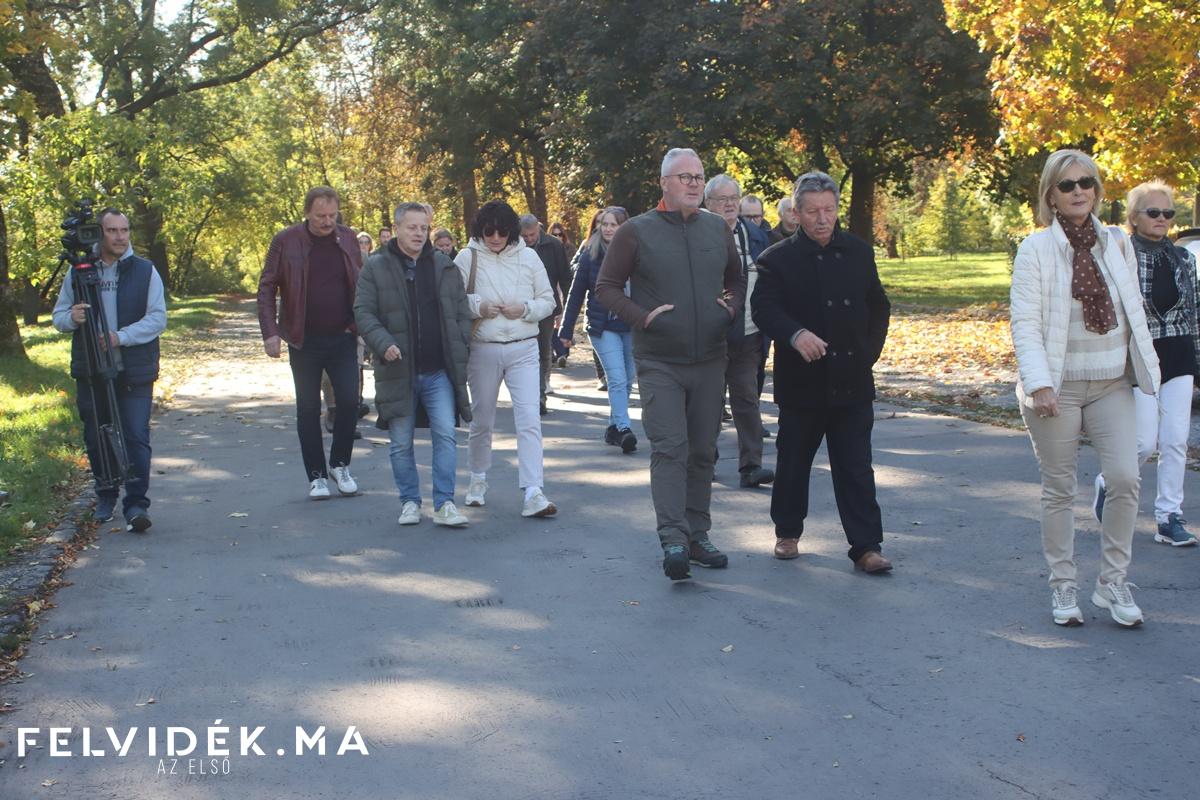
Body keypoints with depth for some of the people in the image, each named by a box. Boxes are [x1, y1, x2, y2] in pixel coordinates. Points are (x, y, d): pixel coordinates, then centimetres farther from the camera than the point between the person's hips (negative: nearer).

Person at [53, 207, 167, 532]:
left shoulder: (145, 271, 2)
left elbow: (158, 319, -4)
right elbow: (58, 316, 11)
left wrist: (120, 336, -18)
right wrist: (72, 318, -13)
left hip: (134, 373, -3)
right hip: (90, 372, 3)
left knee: (136, 437, -9)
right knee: (95, 437, 11)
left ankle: (136, 504, -6)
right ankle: (105, 497, 27)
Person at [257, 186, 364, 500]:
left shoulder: (347, 238, 4)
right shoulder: (286, 241, -5)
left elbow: (362, 283, 11)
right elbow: (267, 288, -3)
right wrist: (270, 332, -12)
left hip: (343, 337, 2)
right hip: (304, 341, -2)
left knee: (349, 401, -1)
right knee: (308, 409, 5)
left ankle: (340, 465, 20)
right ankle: (316, 476, 16)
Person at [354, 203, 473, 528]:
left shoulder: (445, 267, 9)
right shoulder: (375, 268, 2)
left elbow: (462, 312, 11)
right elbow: (363, 312, -4)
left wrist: (458, 350, 0)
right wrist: (383, 344, -19)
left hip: (439, 371, 1)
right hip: (398, 371, -1)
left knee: (445, 435, -8)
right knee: (401, 443, 7)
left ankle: (445, 504, -2)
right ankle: (410, 501, 21)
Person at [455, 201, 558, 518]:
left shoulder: (528, 257, 4)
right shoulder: (467, 258, -1)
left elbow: (548, 300, 8)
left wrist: (525, 309, -11)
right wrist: (478, 307, -17)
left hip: (523, 349, 0)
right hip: (482, 350, 0)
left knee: (529, 420, -10)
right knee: (482, 421, 12)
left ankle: (533, 493, -13)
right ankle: (478, 479, 35)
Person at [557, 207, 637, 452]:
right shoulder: (590, 255, 1)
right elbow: (576, 294, 5)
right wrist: (566, 330, 4)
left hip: (632, 327, 2)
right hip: (603, 328, -2)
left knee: (627, 381, 9)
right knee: (617, 379, -13)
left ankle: (613, 427, 23)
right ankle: (623, 429, -16)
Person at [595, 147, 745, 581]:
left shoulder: (718, 228, 8)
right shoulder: (636, 231, -4)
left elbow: (737, 279, 22)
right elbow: (606, 287, -1)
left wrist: (732, 307, 3)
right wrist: (642, 316, -15)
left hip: (709, 361, 5)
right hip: (659, 362, -4)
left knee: (702, 452, 10)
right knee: (669, 448, -12)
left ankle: (698, 536, 19)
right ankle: (673, 539, -14)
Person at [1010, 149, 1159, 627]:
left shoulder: (1117, 244, 7)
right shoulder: (1036, 248, -6)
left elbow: (1134, 312, 12)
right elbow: (1024, 322, -12)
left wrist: (1147, 369, 10)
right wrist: (1038, 384, -21)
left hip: (1112, 383, 3)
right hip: (1058, 386, -3)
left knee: (1124, 479, -7)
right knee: (1059, 489, 4)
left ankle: (1113, 582, 8)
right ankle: (1062, 587, 16)